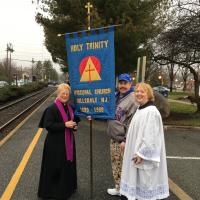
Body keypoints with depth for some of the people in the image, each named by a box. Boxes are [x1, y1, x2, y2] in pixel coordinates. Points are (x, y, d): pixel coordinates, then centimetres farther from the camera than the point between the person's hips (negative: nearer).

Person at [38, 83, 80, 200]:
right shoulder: (52, 108, -15)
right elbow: (47, 125, -21)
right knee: (56, 167, 2)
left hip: (68, 142, 7)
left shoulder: (70, 107, 8)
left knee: (68, 165, 17)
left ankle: (67, 188, 36)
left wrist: (74, 125, 0)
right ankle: (53, 190, 21)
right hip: (55, 143, -7)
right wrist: (64, 125, -23)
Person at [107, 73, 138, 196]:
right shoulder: (117, 97, 11)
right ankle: (118, 187, 34)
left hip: (123, 139, -8)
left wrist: (126, 140, -19)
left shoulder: (133, 99, -14)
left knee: (123, 165, 4)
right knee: (116, 164, 18)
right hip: (114, 137, 8)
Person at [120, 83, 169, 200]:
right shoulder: (140, 109, 10)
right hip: (137, 153, 9)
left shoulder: (152, 111, -20)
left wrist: (142, 154, -22)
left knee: (145, 182, 4)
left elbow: (152, 136, -24)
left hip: (144, 156, -9)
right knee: (139, 180, 20)